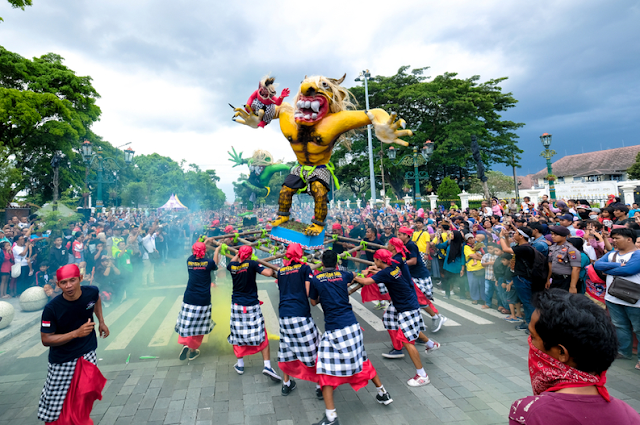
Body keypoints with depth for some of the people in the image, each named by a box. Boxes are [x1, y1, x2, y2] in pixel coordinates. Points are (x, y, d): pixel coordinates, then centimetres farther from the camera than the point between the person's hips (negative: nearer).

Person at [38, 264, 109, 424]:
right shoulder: (51, 309, -23)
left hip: (88, 354, 2)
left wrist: (101, 321, 7)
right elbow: (46, 339, -16)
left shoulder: (91, 291, -13)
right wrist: (76, 333, -27)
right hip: (62, 361, -2)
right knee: (55, 404, 7)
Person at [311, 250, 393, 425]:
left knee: (326, 370, 5)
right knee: (362, 360, 24)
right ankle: (383, 393, 39)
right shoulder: (343, 275, 7)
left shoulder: (315, 279, 0)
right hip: (352, 325, 4)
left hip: (333, 329, -4)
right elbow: (355, 277, 31)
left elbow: (313, 302, 12)